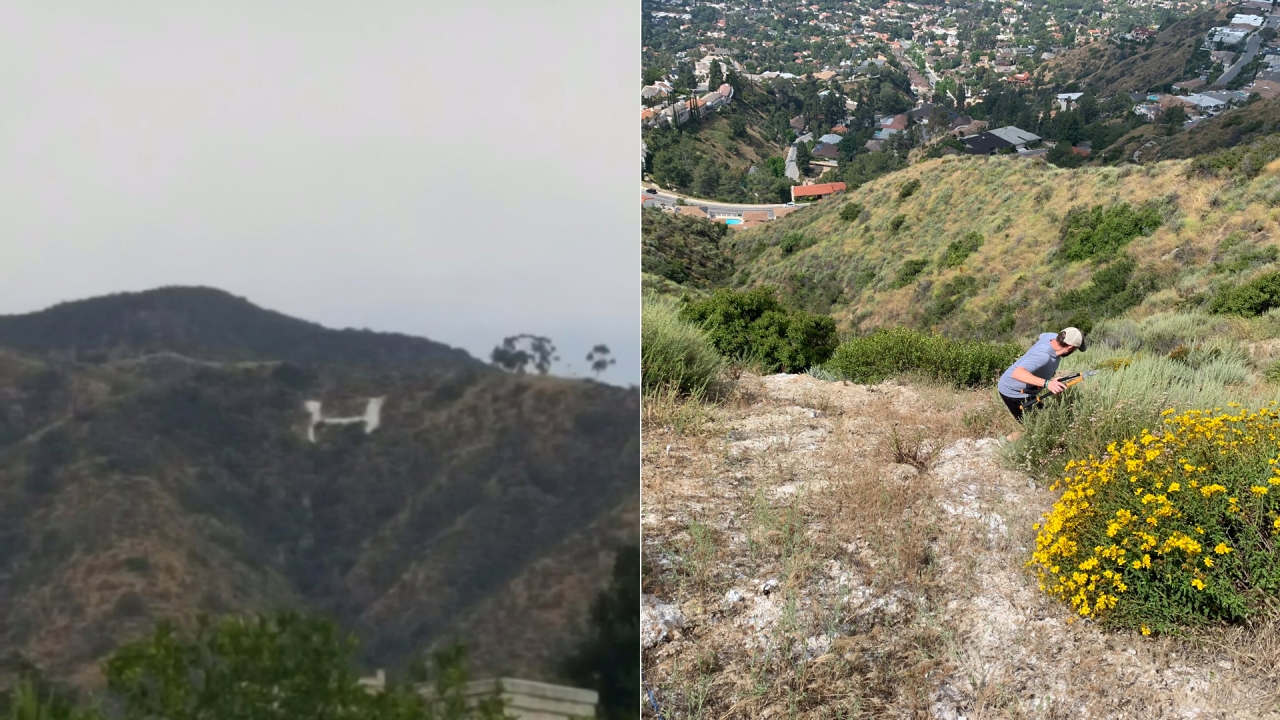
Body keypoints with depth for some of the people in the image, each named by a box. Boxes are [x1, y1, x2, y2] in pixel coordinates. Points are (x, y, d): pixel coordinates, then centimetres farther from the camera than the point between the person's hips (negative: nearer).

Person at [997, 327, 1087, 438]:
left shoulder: (1053, 337, -13)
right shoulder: (1043, 355, -39)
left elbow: (1042, 336, 14)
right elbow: (1017, 373, -53)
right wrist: (1046, 383, -62)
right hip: (1013, 392, -9)